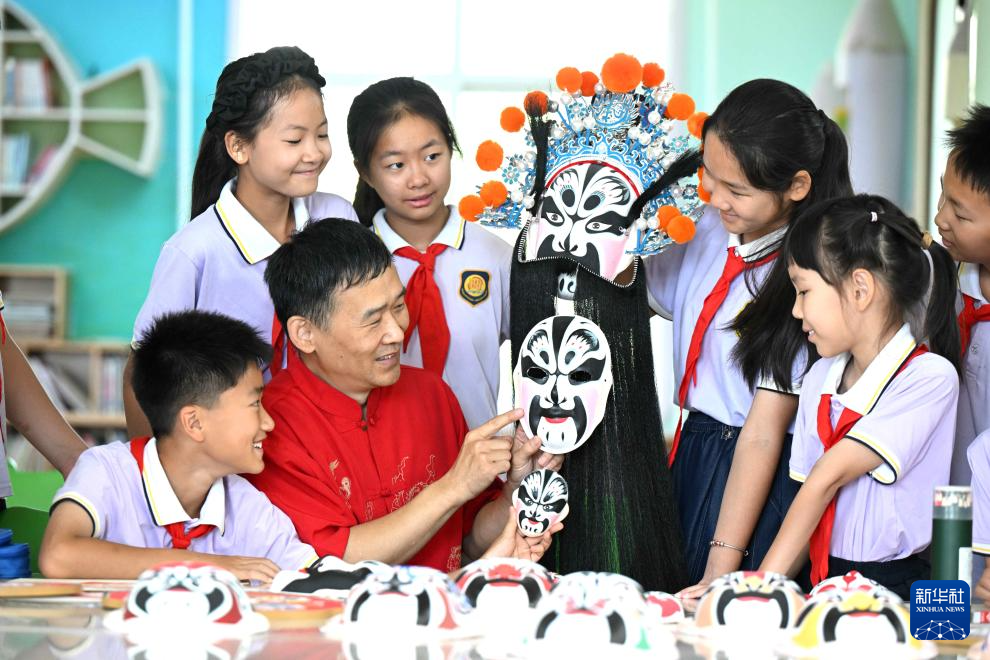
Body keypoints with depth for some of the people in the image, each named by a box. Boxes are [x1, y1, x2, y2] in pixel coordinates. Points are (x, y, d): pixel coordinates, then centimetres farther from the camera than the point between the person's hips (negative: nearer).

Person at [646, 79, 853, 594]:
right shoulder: (708, 226, 1)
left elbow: (764, 435, -22)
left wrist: (722, 572, -23)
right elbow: (650, 290, 21)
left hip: (761, 480, -7)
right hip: (691, 453, 7)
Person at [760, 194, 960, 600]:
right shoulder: (819, 380, 12)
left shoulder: (929, 379, -10)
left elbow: (826, 478, -14)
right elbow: (810, 494, 12)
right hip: (827, 580, 5)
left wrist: (765, 580, -16)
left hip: (900, 586, -5)